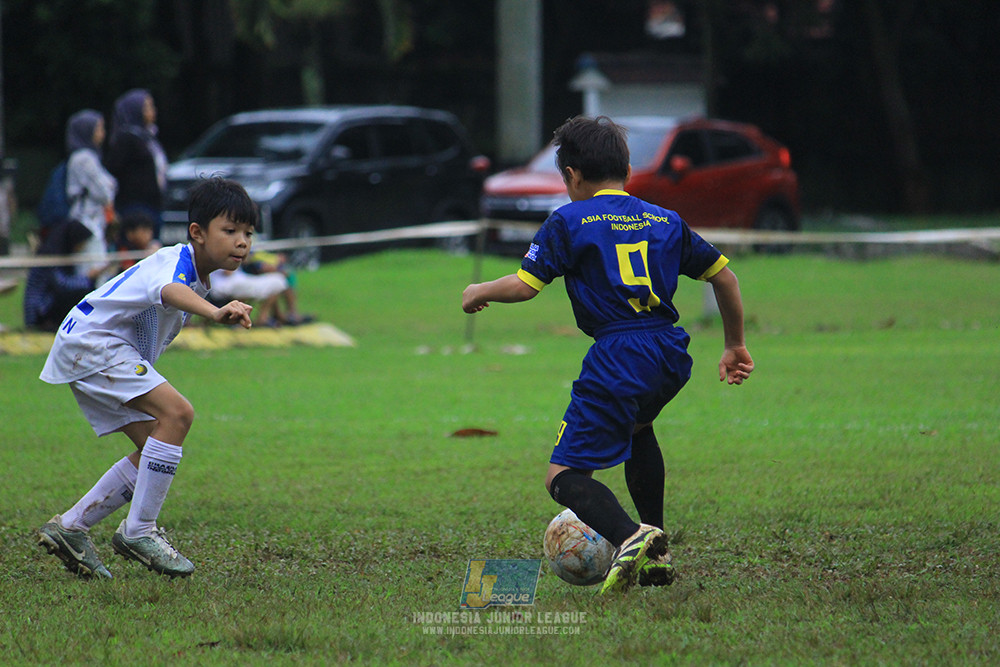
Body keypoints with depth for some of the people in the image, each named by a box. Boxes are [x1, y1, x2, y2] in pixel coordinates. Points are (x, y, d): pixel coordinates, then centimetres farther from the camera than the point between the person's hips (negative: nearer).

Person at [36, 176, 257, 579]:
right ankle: (138, 531, -17)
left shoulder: (197, 275, 10)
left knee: (155, 448, 6)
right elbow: (167, 290, -48)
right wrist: (215, 313, -68)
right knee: (176, 413, -23)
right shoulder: (175, 262, -22)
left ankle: (69, 528, 12)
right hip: (89, 342, -10)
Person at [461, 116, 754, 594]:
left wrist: (479, 293, 15)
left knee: (565, 476, -3)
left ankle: (630, 536, -33)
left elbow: (525, 285, -6)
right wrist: (735, 347, 32)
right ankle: (657, 556, 34)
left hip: (617, 360, -6)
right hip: (672, 356, 6)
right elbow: (723, 274, 21)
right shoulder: (666, 222, 18)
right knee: (635, 425, 37)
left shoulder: (569, 222, 3)